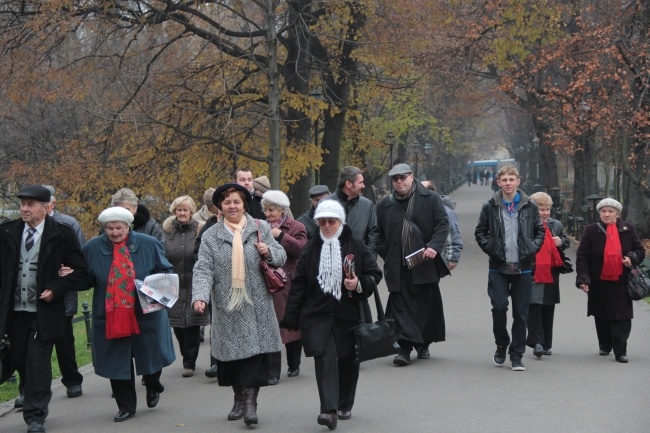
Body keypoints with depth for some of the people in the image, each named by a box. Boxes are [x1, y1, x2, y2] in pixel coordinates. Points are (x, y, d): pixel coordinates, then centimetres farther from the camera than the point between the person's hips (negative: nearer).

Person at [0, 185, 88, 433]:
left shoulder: (62, 235, -6)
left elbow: (79, 270, -2)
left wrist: (56, 290, -12)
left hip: (44, 311, -4)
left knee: (37, 363, -5)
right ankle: (33, 400, 32)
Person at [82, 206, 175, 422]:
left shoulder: (149, 244, -2)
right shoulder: (93, 248, 0)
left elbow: (165, 271, 6)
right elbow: (87, 279, 8)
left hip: (145, 315, -1)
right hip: (111, 317, 1)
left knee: (150, 354, 10)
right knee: (117, 362, 5)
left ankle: (153, 386, 43)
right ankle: (126, 406, 21)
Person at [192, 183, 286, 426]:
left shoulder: (260, 229, 6)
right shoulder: (211, 236, 4)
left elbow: (281, 257, 12)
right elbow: (203, 270, -5)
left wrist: (269, 252, -11)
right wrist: (200, 296, -20)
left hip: (256, 306, -1)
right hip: (227, 307, 1)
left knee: (254, 351, -7)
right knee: (232, 352, 6)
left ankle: (251, 401, -3)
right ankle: (239, 399, 23)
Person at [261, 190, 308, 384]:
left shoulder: (296, 227, 0)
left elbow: (302, 249, -15)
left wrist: (281, 236, -17)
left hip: (288, 285, -3)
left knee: (292, 325, 10)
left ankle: (294, 366, 26)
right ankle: (272, 372, 3)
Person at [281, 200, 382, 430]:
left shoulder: (356, 246, 1)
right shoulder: (311, 249, 6)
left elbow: (375, 275, 4)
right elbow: (299, 285, 6)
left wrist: (360, 284, -19)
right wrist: (290, 320, 3)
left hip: (349, 315, 0)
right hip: (317, 316, 0)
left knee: (348, 361, 10)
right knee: (325, 359, -15)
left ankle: (345, 406, 29)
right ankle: (329, 410, -20)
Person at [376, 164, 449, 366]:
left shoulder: (431, 199, 3)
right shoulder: (384, 205, 9)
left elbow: (442, 224, -1)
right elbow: (378, 235, 14)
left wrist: (434, 246, -16)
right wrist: (388, 256, 3)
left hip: (424, 264, -1)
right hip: (397, 267, 1)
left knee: (425, 305, 7)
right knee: (400, 305, -6)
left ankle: (423, 344, 21)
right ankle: (405, 347, -8)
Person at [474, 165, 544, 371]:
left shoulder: (529, 207, 4)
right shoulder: (490, 206, 2)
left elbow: (540, 231, 13)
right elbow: (480, 232, 10)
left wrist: (532, 249, 0)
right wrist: (490, 248, -3)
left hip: (523, 267, 1)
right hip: (498, 267, -1)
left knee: (521, 313, 3)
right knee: (499, 308, -9)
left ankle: (517, 355, 12)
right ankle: (501, 346, 15)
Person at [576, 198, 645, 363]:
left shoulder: (628, 230, 5)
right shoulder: (591, 230, 0)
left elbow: (640, 251, 11)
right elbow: (582, 256, -2)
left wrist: (632, 259, -11)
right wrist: (583, 278, -11)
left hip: (621, 283, 0)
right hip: (599, 283, 0)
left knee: (622, 318, -6)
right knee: (602, 317, 12)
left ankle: (620, 351, -4)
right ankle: (605, 346, 30)